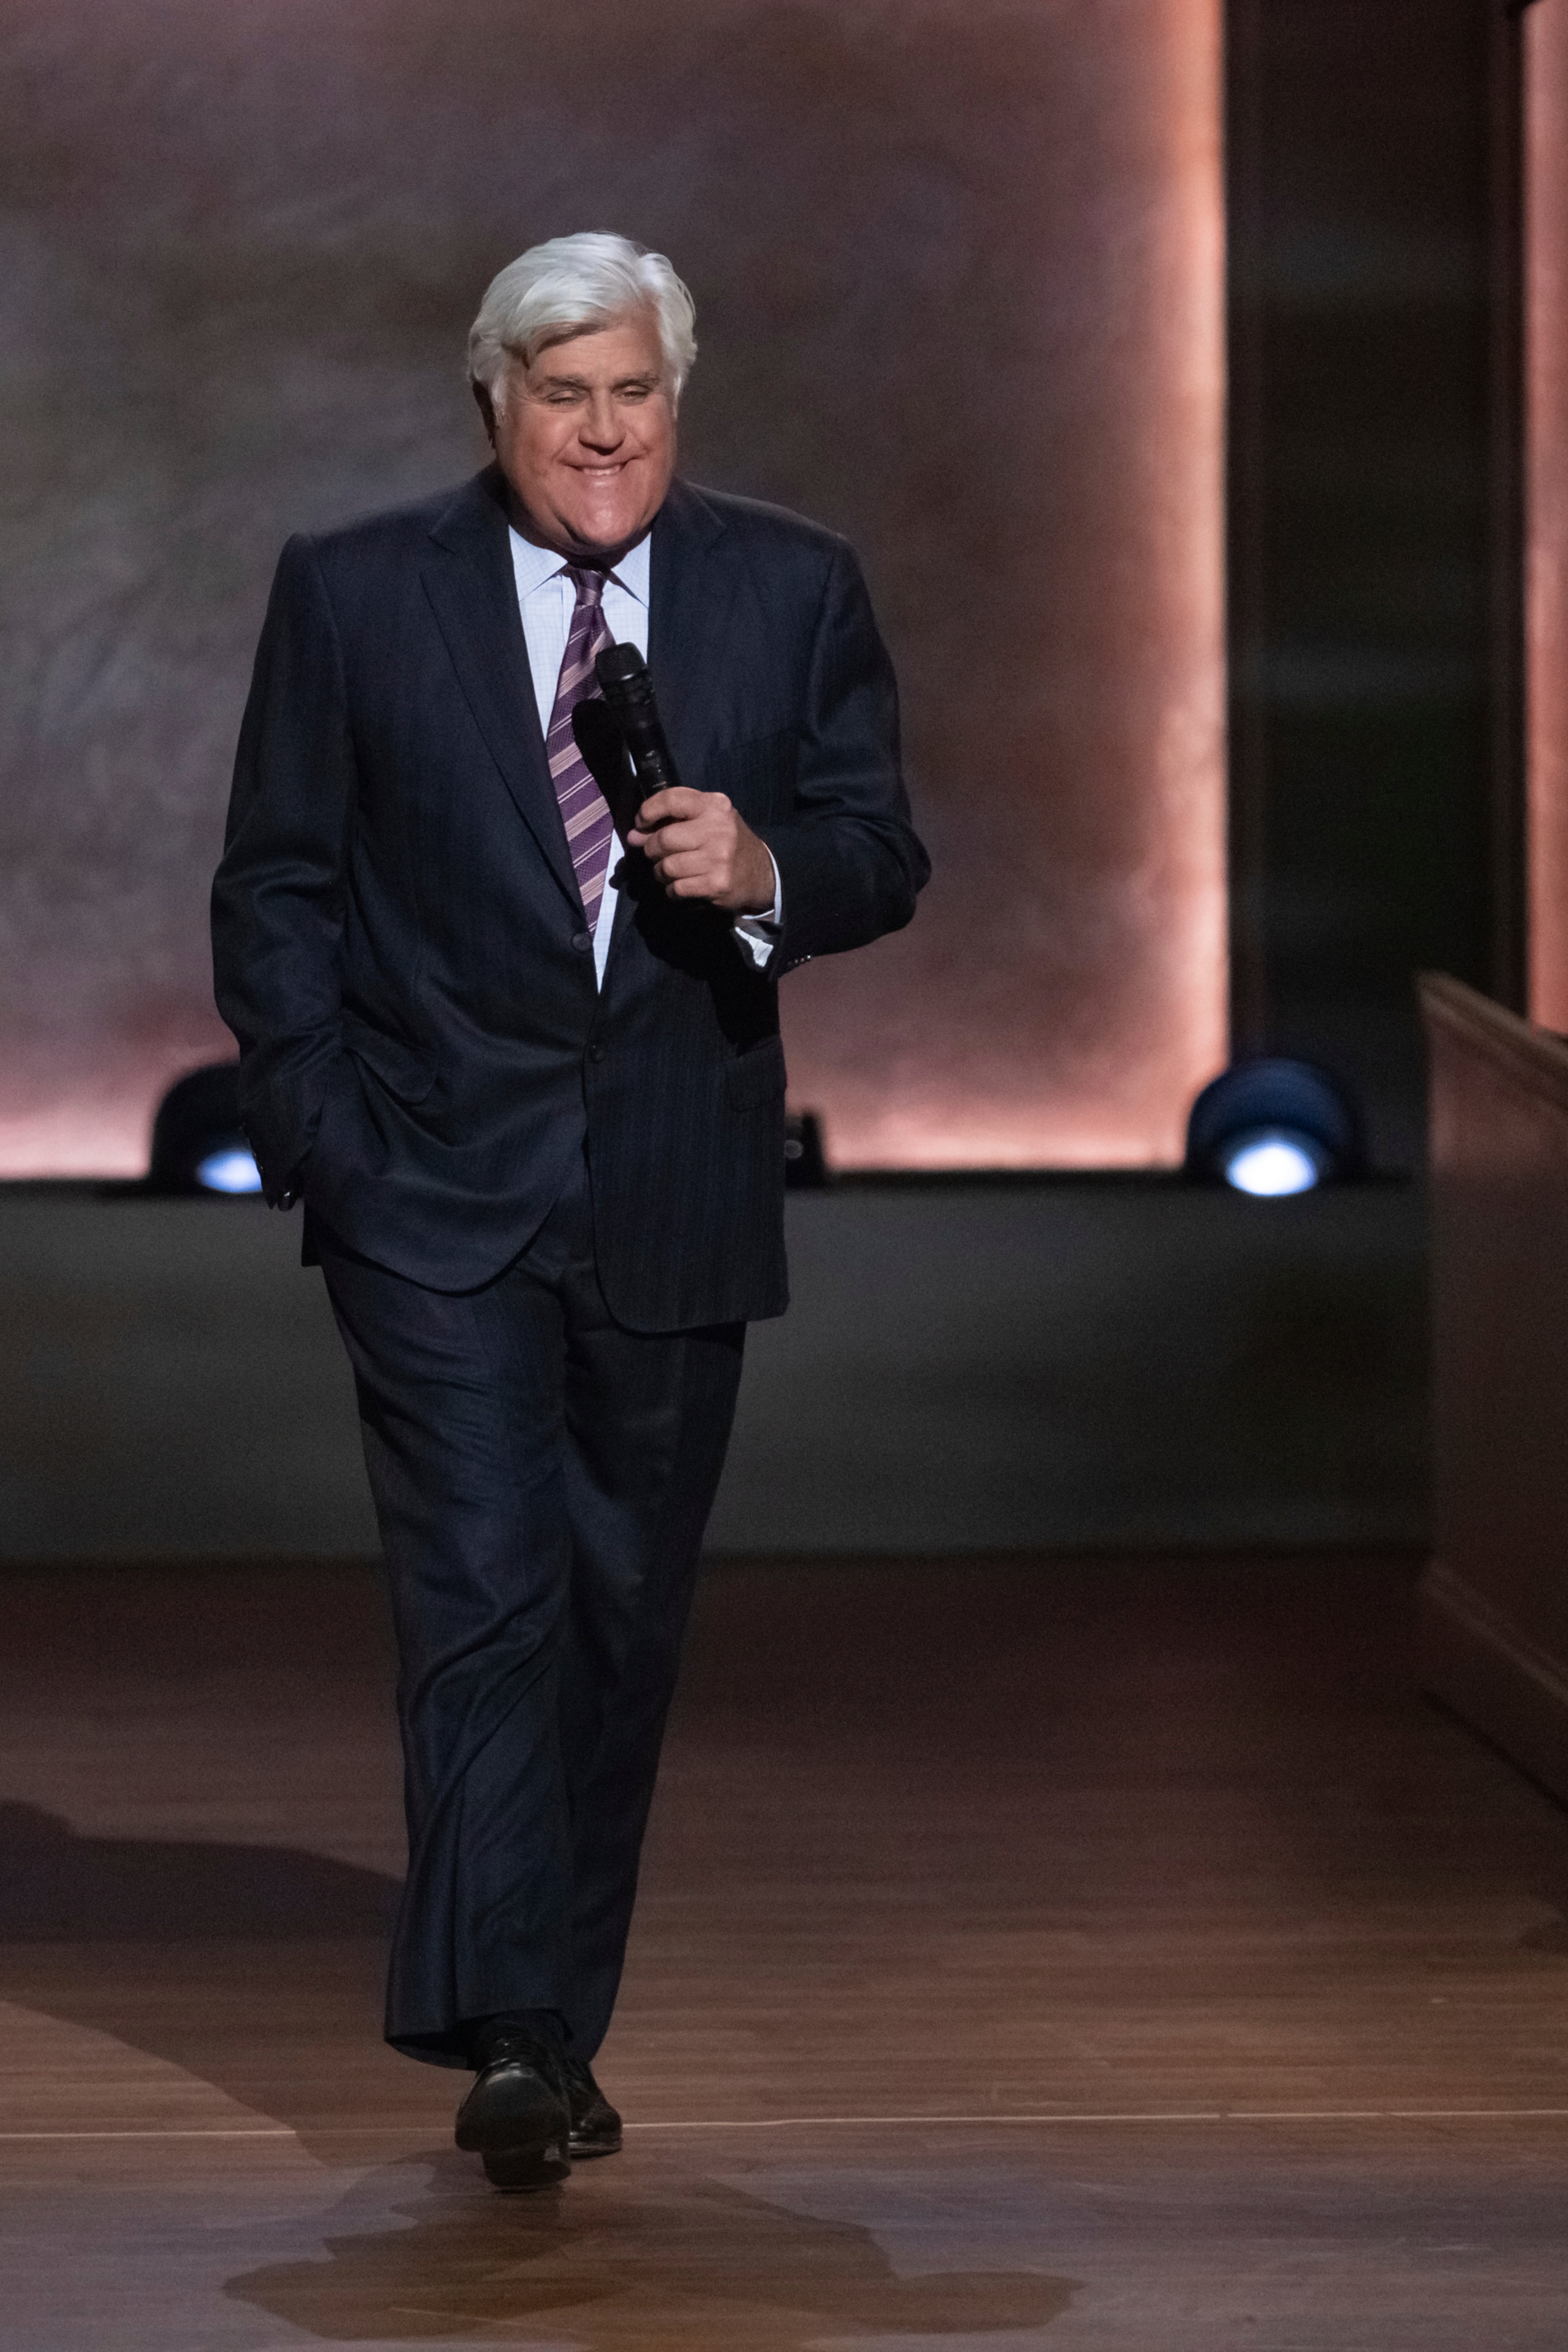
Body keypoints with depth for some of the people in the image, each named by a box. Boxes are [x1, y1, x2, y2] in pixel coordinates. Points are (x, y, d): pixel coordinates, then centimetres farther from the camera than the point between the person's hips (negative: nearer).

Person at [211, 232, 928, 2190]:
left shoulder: (795, 594, 5)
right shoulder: (351, 595, 1)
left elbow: (882, 857, 6)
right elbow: (276, 888, 3)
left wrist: (767, 871, -16)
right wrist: (316, 1138, -6)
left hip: (675, 1203, 3)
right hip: (440, 1196, -2)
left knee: (625, 1614, 9)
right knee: (483, 1592, -12)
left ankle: (561, 2014, 20)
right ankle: (505, 2033, -16)